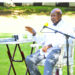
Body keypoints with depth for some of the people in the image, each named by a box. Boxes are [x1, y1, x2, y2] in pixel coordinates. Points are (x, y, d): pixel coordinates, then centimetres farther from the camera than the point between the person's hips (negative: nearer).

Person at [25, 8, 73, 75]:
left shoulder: (65, 27, 3)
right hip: (45, 50, 7)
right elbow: (42, 42, 24)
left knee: (49, 62, -39)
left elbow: (62, 41, -15)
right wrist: (34, 33, 13)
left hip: (56, 50, -7)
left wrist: (49, 46, -29)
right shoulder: (50, 27, 25)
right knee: (29, 59, -19)